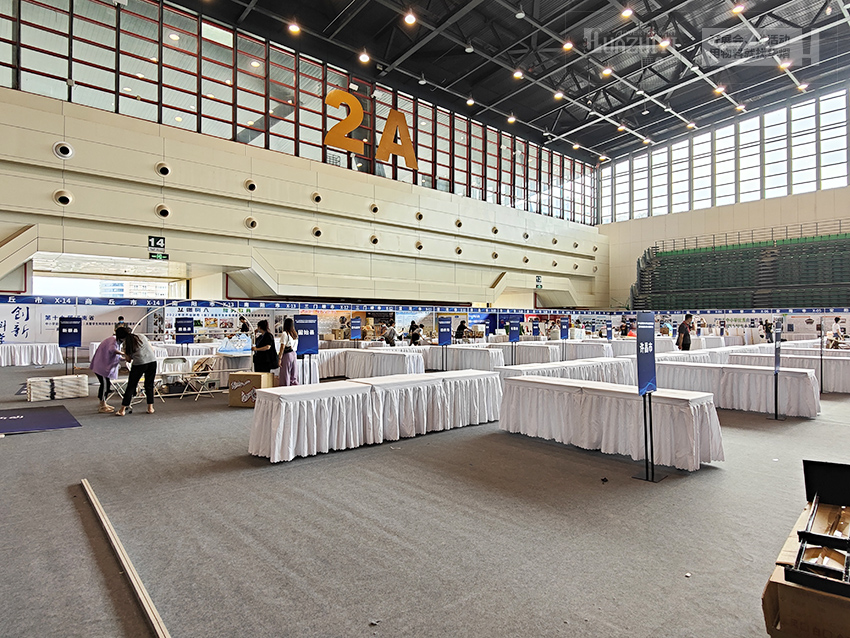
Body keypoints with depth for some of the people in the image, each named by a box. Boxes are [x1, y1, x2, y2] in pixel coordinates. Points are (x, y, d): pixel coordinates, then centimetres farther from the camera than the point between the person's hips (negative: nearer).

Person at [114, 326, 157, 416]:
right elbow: (152, 349, 17)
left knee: (131, 386, 8)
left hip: (139, 363, -3)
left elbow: (128, 359, 11)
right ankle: (150, 408, 15)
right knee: (149, 385, 15)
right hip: (152, 361, 3)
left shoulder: (126, 343, 8)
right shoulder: (142, 336, 18)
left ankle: (122, 410, 11)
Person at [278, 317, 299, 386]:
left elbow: (282, 347, -12)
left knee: (286, 375, 0)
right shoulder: (295, 334, 8)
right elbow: (296, 346, 11)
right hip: (294, 354, 6)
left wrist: (280, 358, -10)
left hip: (287, 355, -6)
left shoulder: (285, 334, -10)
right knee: (294, 376, 10)